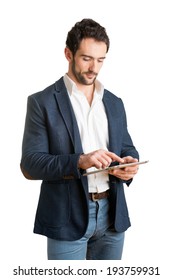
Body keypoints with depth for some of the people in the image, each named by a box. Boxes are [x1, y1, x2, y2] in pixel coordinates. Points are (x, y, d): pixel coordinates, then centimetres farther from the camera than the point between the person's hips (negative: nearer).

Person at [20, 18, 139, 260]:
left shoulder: (114, 103, 11)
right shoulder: (42, 102, -4)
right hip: (68, 218, -5)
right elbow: (30, 164, -10)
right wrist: (79, 161, -25)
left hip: (112, 214, 5)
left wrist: (130, 163, -9)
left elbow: (128, 148, 15)